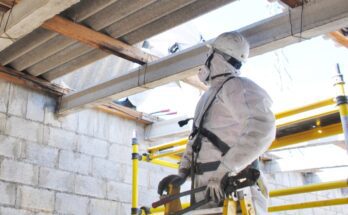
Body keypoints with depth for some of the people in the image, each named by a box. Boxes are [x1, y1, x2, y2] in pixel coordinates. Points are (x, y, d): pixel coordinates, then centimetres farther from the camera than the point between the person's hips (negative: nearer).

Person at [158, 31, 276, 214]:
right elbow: (196, 139, 24)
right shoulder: (208, 96, 22)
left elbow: (262, 127, -25)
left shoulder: (235, 87, -8)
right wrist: (183, 172, 9)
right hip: (206, 190, 9)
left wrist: (225, 170, -27)